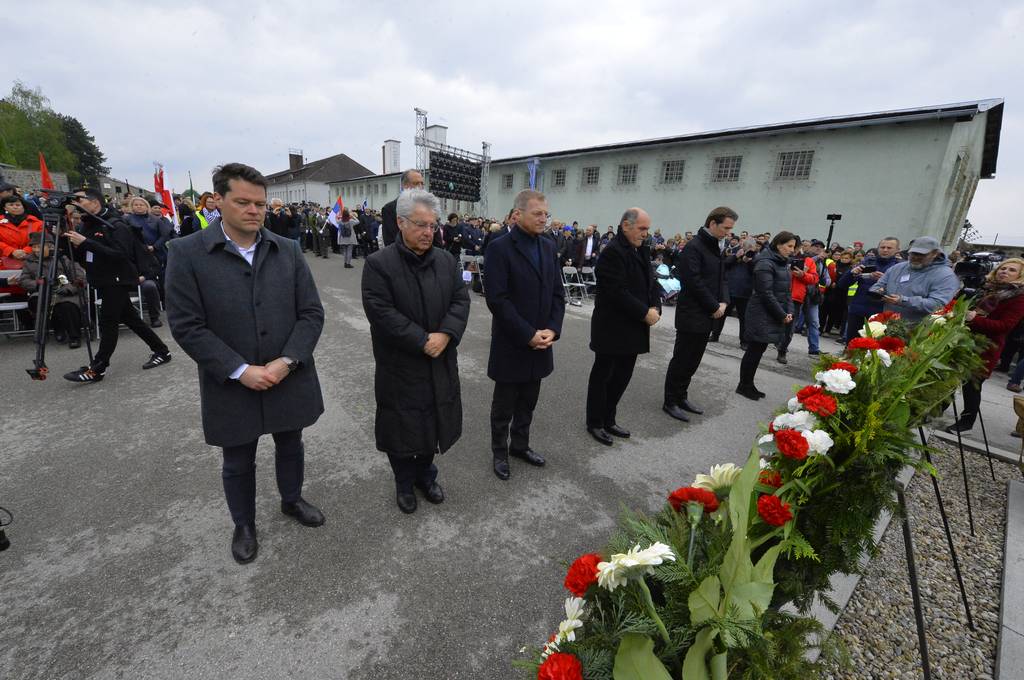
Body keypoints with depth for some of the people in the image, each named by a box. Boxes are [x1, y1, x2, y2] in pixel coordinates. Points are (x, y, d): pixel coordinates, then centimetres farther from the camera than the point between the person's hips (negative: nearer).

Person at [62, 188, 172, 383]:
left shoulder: (116, 225, -12)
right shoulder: (88, 225, 12)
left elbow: (120, 254, -24)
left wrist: (85, 242, -25)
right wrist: (66, 238, -4)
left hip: (118, 281, -9)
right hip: (105, 282, 9)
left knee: (108, 322, -6)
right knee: (130, 318, 10)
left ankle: (96, 369, -1)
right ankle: (161, 351, 18)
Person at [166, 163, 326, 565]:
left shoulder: (289, 250, -1)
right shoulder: (187, 253, -8)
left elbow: (311, 313, -4)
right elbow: (187, 325, -11)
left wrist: (287, 361, -16)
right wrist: (240, 371, -18)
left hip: (290, 380, 2)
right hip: (233, 386, -2)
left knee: (290, 447, 22)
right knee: (237, 464, 18)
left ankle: (292, 500, 48)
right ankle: (243, 525, 42)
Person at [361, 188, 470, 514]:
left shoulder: (447, 261, 4)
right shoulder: (378, 263, -11)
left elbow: (461, 300, 0)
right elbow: (381, 312, -18)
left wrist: (445, 334, -16)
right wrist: (422, 341, -20)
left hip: (439, 363, 4)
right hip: (400, 365, -4)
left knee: (433, 421, 16)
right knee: (402, 424, 10)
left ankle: (426, 475, 39)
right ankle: (404, 483, 34)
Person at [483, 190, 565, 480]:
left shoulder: (549, 247, 7)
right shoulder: (499, 248, -13)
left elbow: (557, 292, 7)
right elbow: (497, 299, -18)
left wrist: (552, 329, -6)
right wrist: (528, 335, -18)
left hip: (540, 342, 6)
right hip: (511, 345, -5)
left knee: (528, 403, 18)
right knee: (504, 405, 12)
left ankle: (520, 444, 38)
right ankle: (499, 452, 31)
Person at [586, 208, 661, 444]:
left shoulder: (642, 250, 11)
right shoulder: (613, 252, -17)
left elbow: (650, 282, 14)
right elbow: (617, 292, -23)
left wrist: (655, 307, -3)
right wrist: (645, 313, -17)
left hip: (633, 327, 8)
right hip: (611, 327, -8)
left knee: (622, 376, 15)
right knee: (602, 376, 7)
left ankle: (609, 419, 31)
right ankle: (595, 423, 23)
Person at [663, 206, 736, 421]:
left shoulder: (716, 248, 14)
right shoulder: (693, 247, -14)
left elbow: (721, 278, 18)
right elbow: (694, 282, -20)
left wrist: (724, 302, 1)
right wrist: (714, 307, -13)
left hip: (708, 316, 9)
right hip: (691, 316, -9)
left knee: (692, 361, 14)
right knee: (681, 361, 0)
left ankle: (681, 397, 26)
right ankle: (670, 402, 11)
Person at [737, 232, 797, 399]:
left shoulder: (783, 263, 14)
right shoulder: (765, 263, -14)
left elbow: (787, 290, 16)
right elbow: (766, 293, -19)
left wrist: (789, 312, 2)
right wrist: (782, 315, -14)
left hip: (774, 315, 8)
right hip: (762, 315, -8)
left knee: (759, 350, 12)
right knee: (754, 350, -2)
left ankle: (749, 384, 20)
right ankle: (743, 385, 10)